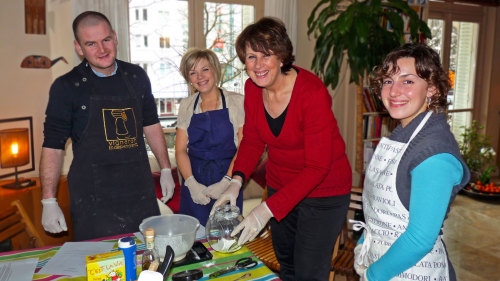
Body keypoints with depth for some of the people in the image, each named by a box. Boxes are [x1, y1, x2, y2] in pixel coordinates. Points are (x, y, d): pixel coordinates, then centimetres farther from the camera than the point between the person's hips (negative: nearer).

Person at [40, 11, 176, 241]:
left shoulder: (136, 76, 5)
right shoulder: (67, 87, -6)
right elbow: (53, 145, -3)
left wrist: (166, 170, 10)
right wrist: (49, 201, -6)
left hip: (141, 192, 4)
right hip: (93, 201, -3)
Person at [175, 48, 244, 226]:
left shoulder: (237, 102, -1)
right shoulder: (186, 106, 8)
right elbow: (180, 150, 4)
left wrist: (226, 182, -16)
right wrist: (191, 183, -11)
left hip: (228, 186, -2)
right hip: (194, 183, 2)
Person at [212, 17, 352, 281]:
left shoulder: (313, 92, -27)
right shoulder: (252, 87, -9)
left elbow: (317, 167, -28)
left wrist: (268, 208, -33)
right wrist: (237, 180, -14)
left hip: (322, 190, -6)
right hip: (280, 185, 6)